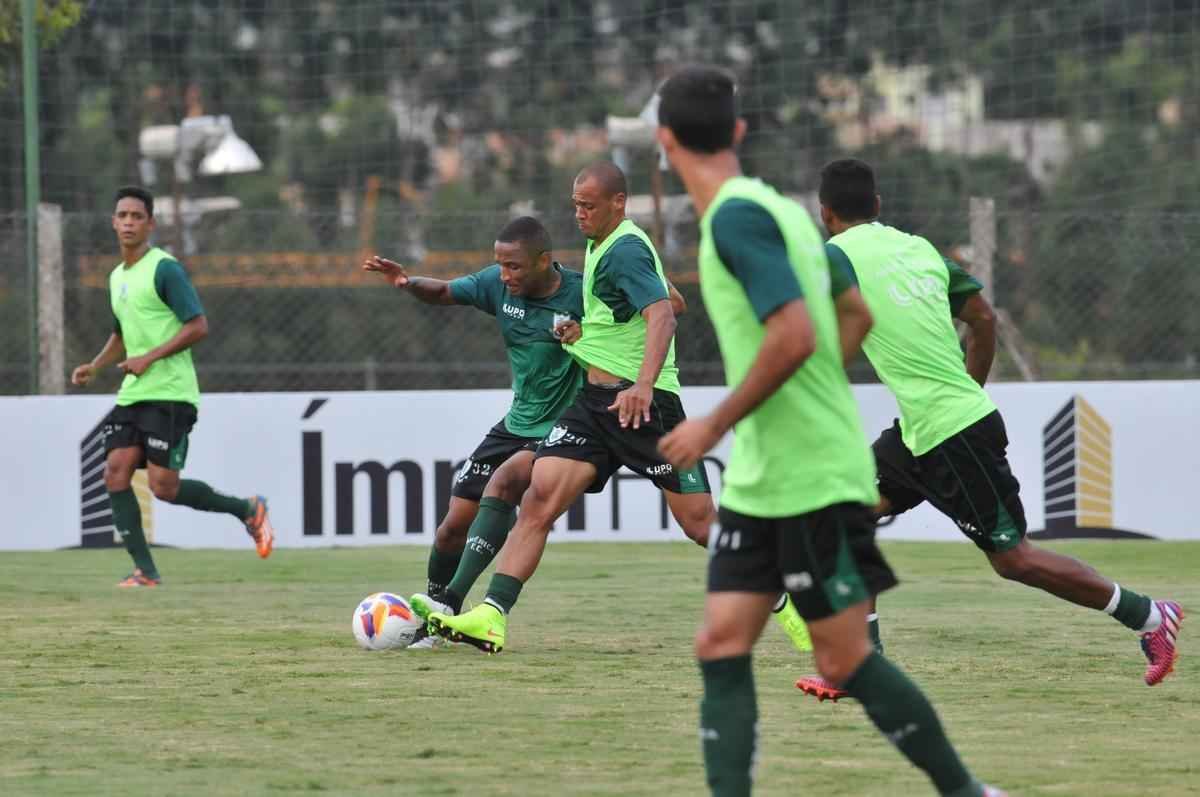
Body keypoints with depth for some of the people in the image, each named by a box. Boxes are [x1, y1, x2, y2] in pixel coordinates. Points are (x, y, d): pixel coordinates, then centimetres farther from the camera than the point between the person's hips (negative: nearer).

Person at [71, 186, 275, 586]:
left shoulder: (165, 269, -9)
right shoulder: (117, 277, 17)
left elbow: (198, 326, -15)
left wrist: (148, 358, -19)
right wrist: (95, 366, 14)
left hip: (169, 394, -8)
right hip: (132, 394, 8)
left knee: (163, 486, -12)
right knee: (115, 472, -8)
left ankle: (247, 510, 11)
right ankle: (145, 571, -4)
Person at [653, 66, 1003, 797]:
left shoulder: (736, 216, -16)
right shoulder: (778, 207, 11)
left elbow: (795, 336, -26)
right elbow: (856, 313, 20)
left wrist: (715, 426, -17)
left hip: (813, 484, -9)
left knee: (845, 661, -2)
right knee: (722, 647, 1)